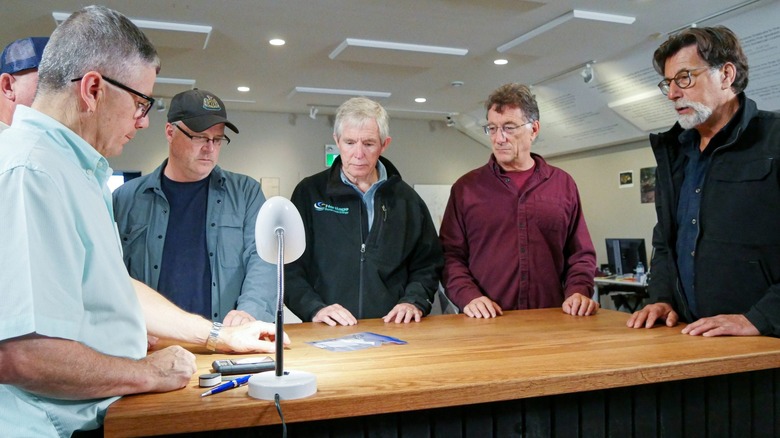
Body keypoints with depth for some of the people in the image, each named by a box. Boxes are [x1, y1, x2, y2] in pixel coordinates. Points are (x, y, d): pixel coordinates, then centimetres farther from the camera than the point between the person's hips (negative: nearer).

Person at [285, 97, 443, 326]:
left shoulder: (406, 199, 15)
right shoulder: (309, 193, 7)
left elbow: (427, 266, 19)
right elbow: (289, 267, 4)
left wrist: (414, 301, 1)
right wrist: (315, 308, -11)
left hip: (393, 330, 3)